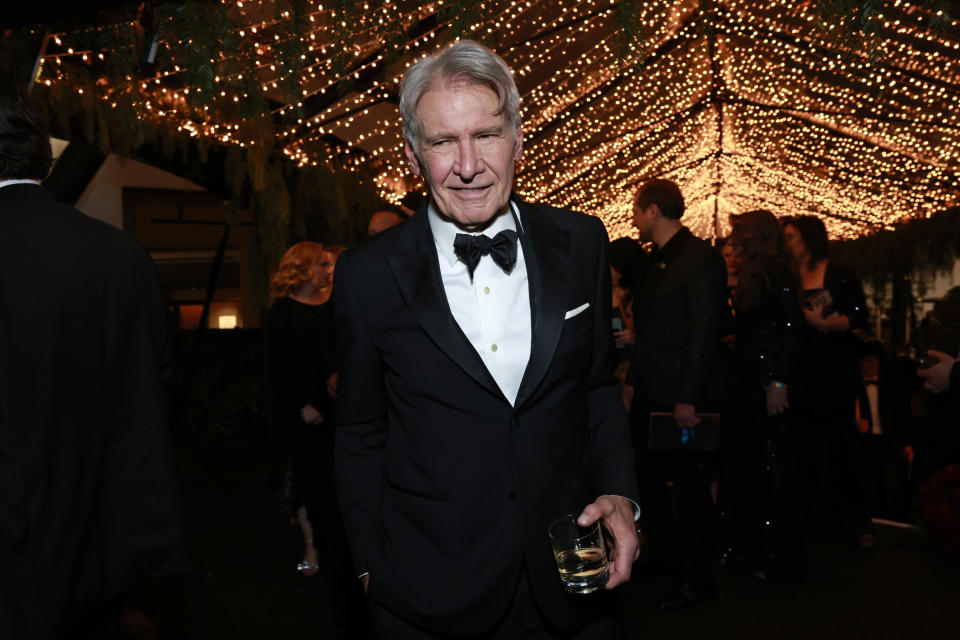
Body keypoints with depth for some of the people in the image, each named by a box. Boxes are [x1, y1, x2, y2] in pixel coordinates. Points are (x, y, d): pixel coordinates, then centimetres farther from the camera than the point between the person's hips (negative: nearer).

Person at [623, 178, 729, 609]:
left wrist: (687, 397, -20)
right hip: (650, 394, 9)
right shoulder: (656, 261, 14)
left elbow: (704, 330, -18)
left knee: (691, 488, 3)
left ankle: (699, 580, 17)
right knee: (648, 477, 17)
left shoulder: (700, 257, -14)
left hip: (684, 396, -9)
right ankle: (661, 553, 36)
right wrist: (632, 380, 13)